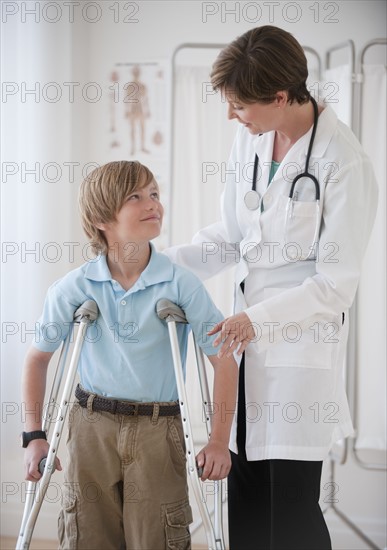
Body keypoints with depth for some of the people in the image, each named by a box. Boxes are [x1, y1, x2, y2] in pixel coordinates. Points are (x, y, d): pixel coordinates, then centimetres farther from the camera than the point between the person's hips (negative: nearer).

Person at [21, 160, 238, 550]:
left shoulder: (181, 284, -8)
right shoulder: (74, 289, -5)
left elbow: (223, 360, -4)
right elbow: (38, 357, 7)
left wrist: (219, 441, -8)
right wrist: (34, 436, 3)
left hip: (158, 431, -1)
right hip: (92, 427, 1)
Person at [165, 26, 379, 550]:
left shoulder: (343, 163, -15)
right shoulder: (249, 140, 6)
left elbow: (336, 283, -14)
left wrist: (258, 318, -19)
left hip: (303, 337, -6)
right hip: (248, 332, 7)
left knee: (293, 506, -4)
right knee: (244, 491, 10)